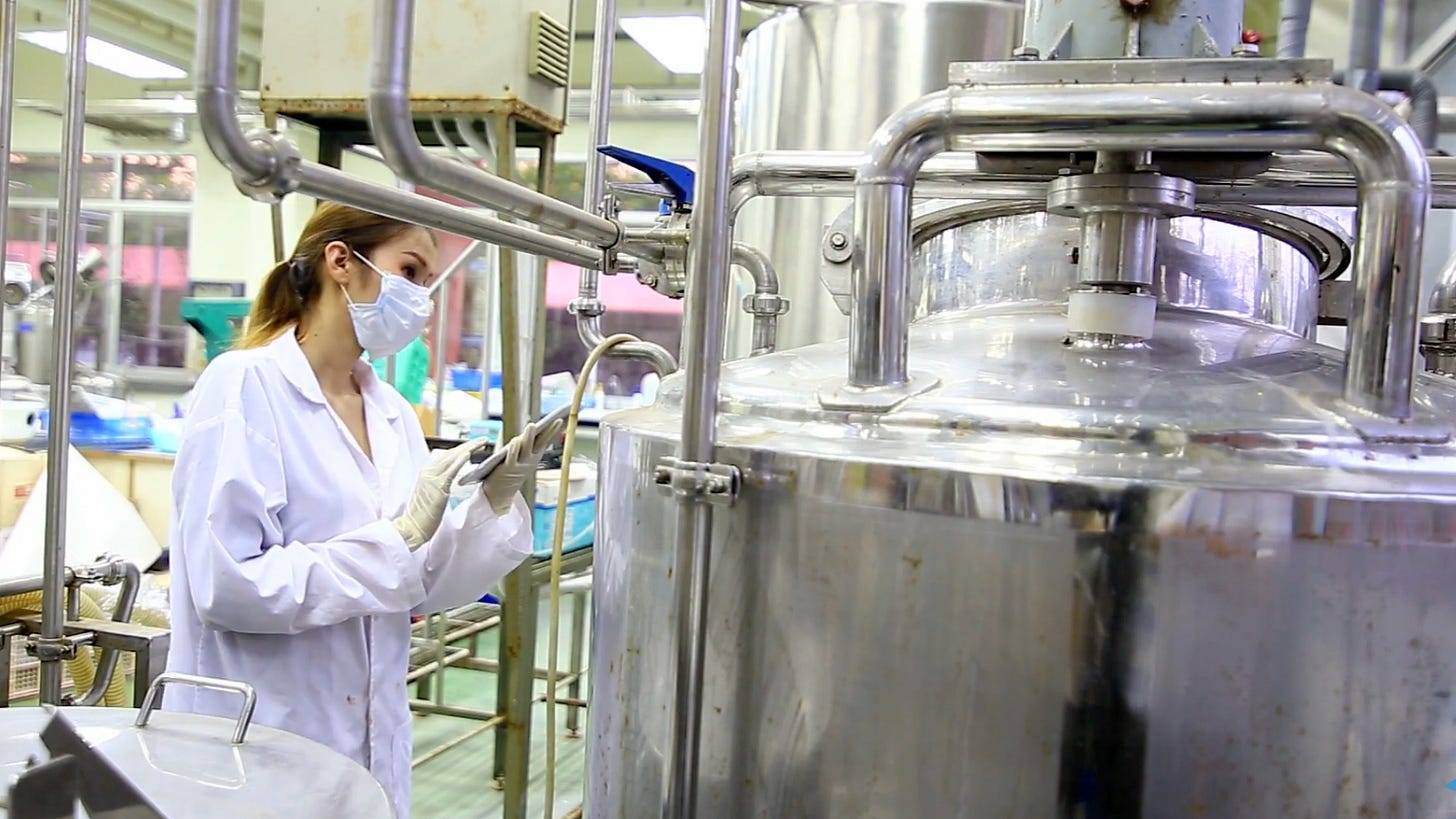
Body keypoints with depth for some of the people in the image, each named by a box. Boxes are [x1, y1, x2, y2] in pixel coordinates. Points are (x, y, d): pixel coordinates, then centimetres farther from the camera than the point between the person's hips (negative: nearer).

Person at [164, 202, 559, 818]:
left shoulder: (393, 414, 5)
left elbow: (422, 589, 6)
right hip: (259, 746, -6)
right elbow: (227, 585, -21)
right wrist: (398, 538, -22)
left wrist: (496, 501, -8)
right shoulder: (246, 386, -14)